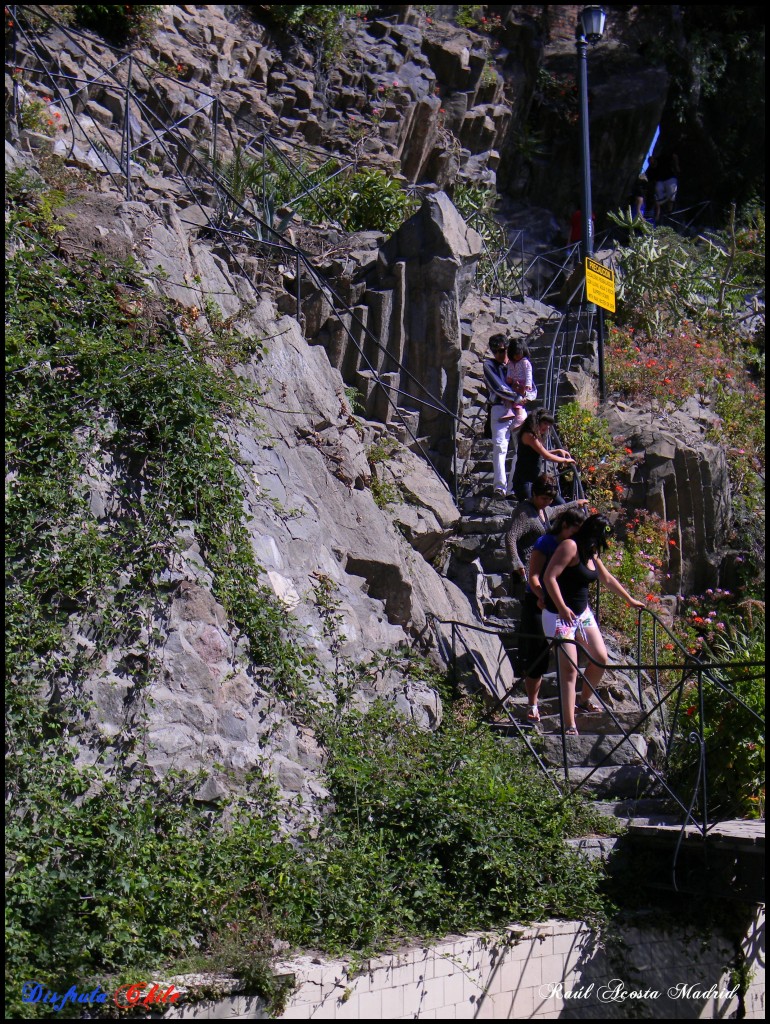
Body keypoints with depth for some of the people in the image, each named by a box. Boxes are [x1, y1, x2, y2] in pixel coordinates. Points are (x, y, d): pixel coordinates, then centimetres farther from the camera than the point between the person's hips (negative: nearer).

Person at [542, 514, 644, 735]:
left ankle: (585, 701, 34)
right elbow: (549, 577, -23)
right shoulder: (570, 547, -17)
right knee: (569, 668, -13)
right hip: (560, 615, -9)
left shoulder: (592, 553, 10)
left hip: (583, 613, 9)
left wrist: (630, 600, 34)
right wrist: (562, 608, -29)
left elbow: (607, 579, 26)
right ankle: (569, 725, -11)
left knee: (600, 658, 10)